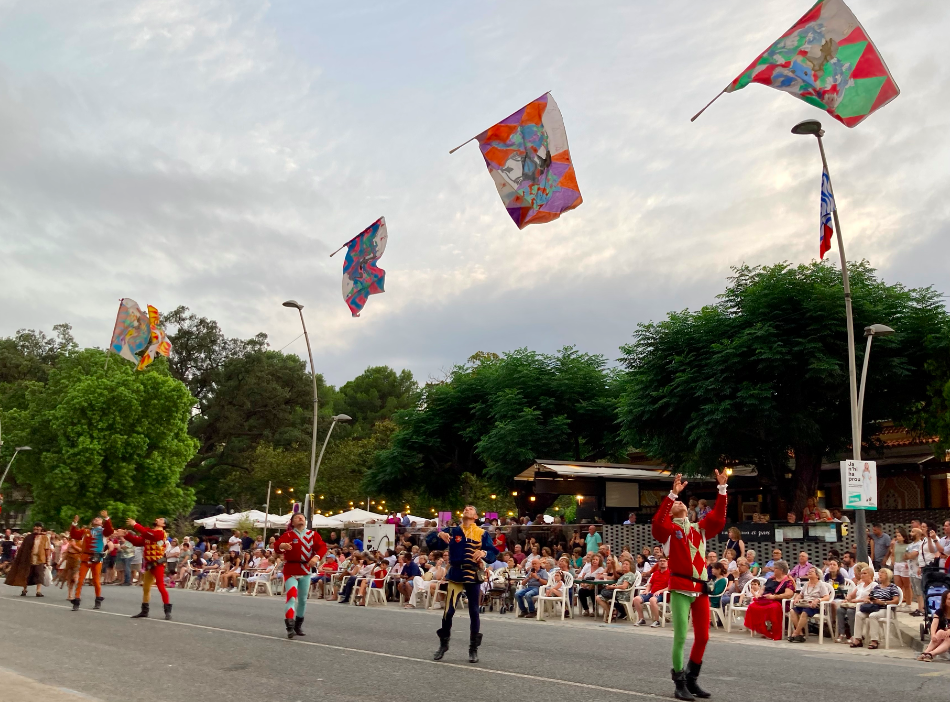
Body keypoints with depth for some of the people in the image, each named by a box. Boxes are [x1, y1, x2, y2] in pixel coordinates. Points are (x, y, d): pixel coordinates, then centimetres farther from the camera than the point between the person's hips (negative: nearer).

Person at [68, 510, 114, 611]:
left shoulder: (103, 531, 6)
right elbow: (74, 535, 5)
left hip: (97, 558, -2)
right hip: (85, 557, 2)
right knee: (80, 580, -1)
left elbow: (110, 531, -15)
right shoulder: (85, 530, 13)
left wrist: (106, 518, -25)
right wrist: (74, 523, -6)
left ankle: (98, 601, 19)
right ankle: (76, 602, 1)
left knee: (96, 581, 6)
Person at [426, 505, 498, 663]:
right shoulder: (452, 531, 5)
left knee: (474, 612, 4)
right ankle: (443, 644, 20)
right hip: (455, 576, 1)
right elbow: (429, 541, 0)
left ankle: (473, 649, 16)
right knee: (448, 612, -1)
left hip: (473, 577, -1)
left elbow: (493, 554, -5)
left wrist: (484, 553, -27)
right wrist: (439, 535, -21)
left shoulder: (482, 534, 2)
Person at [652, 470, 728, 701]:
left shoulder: (700, 529, 16)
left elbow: (718, 517, 8)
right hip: (680, 588, -5)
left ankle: (692, 679, 23)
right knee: (680, 636, -5)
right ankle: (680, 683, 5)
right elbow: (658, 522, -18)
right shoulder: (669, 530, 2)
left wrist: (722, 488, 2)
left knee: (702, 636, 8)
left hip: (701, 588, 5)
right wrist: (672, 493, -24)